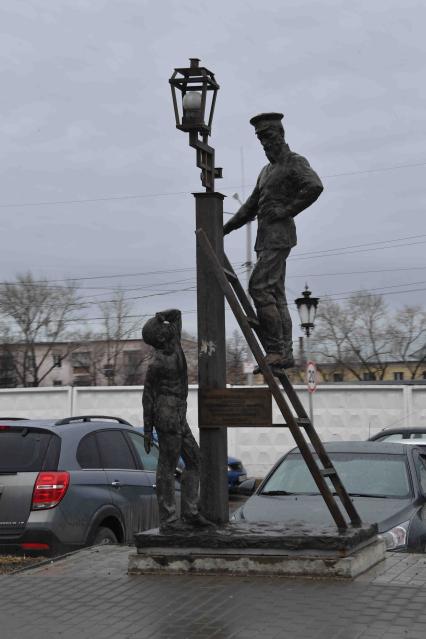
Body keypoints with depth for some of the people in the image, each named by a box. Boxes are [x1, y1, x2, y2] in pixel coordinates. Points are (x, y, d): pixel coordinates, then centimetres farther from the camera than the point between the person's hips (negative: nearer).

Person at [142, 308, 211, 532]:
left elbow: (177, 313, 17)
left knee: (194, 461, 10)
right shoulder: (157, 363, -12)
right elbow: (148, 396, -7)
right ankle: (168, 521, -3)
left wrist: (160, 316, -3)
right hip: (167, 415, -9)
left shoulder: (173, 342, 8)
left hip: (178, 416, 9)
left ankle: (190, 512, 12)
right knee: (167, 467, -6)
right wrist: (147, 430, -7)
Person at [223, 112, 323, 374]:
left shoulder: (295, 163, -2)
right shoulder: (267, 170, 25)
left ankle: (277, 350, -18)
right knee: (275, 295, 5)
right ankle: (284, 353, 5)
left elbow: (315, 186, -21)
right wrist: (226, 228, 19)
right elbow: (251, 206, 28)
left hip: (279, 235, -9)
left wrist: (286, 210, -17)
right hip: (267, 237, 9)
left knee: (259, 287, -17)